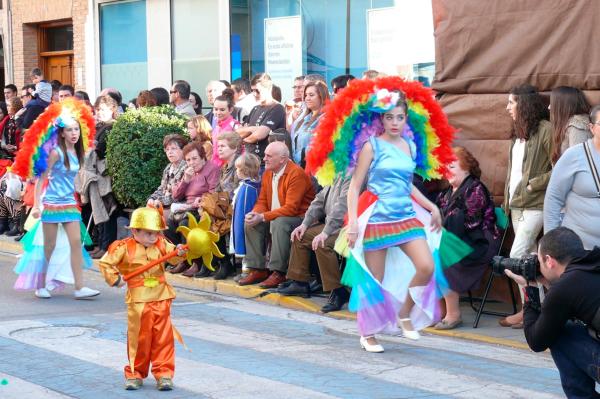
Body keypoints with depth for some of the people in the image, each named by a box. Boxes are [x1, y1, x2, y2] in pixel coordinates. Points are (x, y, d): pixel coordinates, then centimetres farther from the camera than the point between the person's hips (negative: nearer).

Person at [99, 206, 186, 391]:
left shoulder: (161, 244, 4)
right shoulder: (124, 248, -6)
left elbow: (172, 257, -7)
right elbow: (105, 263, -2)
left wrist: (179, 253, -27)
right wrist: (115, 279, -6)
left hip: (161, 299, 3)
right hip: (138, 300, -3)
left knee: (163, 337, 3)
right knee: (139, 338, 5)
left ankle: (164, 374, 10)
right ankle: (135, 374, 19)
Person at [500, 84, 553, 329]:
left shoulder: (545, 130, -10)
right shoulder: (519, 132, 15)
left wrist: (534, 184, -14)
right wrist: (508, 199, 12)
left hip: (534, 205, -8)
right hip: (516, 204, 8)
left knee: (517, 257, -11)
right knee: (530, 258, 8)